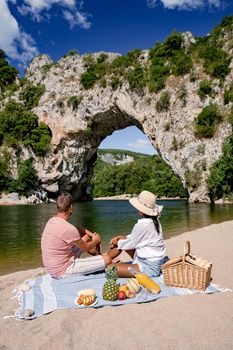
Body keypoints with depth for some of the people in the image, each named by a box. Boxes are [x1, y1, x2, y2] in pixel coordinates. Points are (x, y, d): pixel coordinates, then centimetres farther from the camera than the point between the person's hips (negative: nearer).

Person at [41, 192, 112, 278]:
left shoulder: (52, 221, -2)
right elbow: (86, 248, -11)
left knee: (86, 236, 17)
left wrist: (92, 235, 4)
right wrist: (95, 241, 9)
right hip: (63, 271, -9)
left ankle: (98, 257, 35)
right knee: (107, 259, -10)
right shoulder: (68, 228, -28)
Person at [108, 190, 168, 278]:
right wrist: (121, 237, 8)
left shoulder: (142, 225, -26)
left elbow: (130, 244, -10)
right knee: (121, 242, 15)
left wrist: (116, 243, 7)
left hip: (150, 267, -10)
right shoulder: (155, 221, -1)